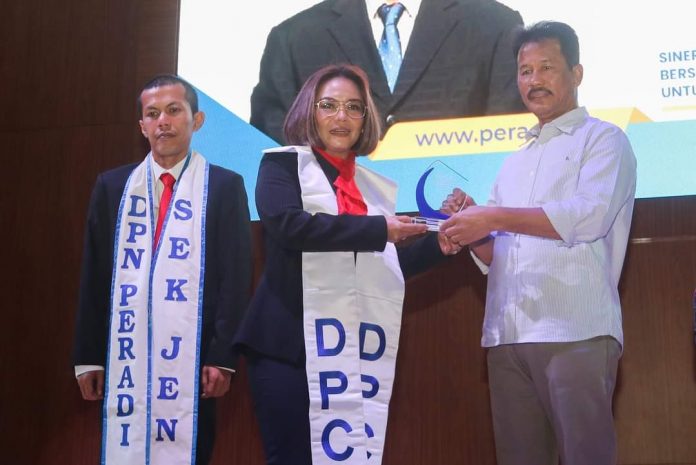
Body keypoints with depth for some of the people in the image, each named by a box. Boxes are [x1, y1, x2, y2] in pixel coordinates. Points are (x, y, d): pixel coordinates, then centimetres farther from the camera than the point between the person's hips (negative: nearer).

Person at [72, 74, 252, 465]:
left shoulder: (224, 186, 4)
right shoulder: (113, 186, 12)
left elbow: (236, 277, -1)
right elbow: (94, 276, 10)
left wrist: (223, 356, -9)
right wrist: (90, 356, 5)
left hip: (193, 354, -2)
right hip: (124, 352, 3)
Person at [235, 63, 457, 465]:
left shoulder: (377, 186, 18)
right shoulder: (283, 164, 4)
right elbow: (288, 224, -16)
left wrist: (438, 245, 5)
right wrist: (378, 229, -16)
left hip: (358, 352, 5)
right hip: (292, 345, -4)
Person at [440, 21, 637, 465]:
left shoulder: (603, 139, 5)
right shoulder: (514, 164, 24)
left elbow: (590, 215, -14)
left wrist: (494, 218, -13)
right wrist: (473, 227, 1)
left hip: (575, 330, -6)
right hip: (507, 335, 6)